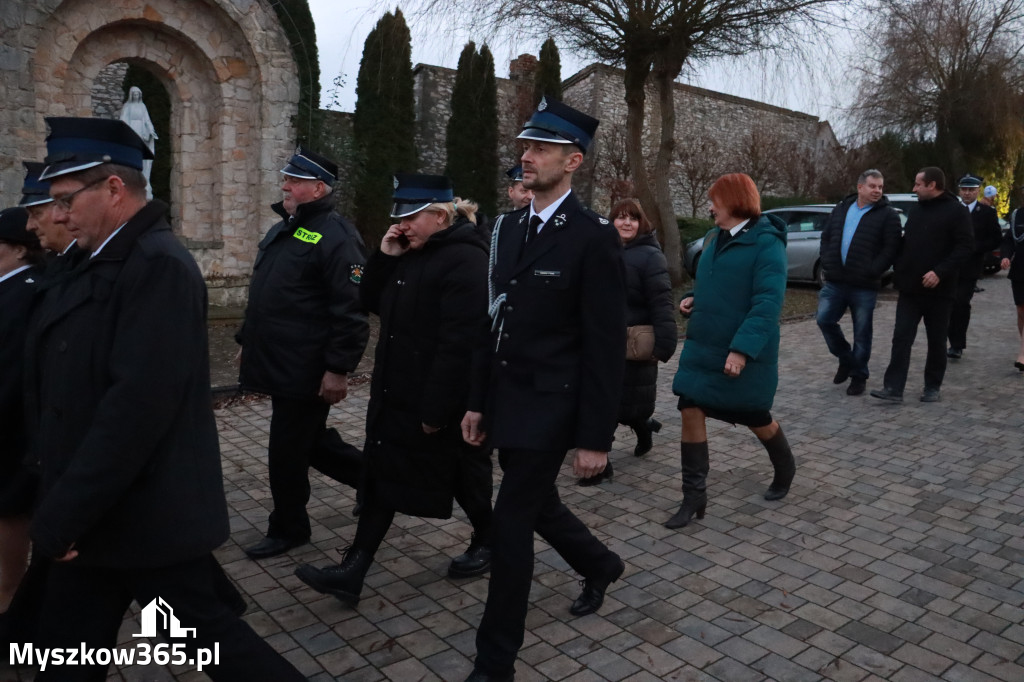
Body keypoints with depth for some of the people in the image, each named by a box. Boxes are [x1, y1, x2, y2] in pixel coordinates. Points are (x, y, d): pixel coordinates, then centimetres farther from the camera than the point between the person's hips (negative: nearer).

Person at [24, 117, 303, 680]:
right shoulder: (104, 262, 10)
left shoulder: (157, 265, -20)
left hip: (145, 516, -9)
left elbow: (140, 403, -27)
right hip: (96, 516, 9)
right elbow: (72, 385, 14)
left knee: (209, 636, 6)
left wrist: (60, 515, -21)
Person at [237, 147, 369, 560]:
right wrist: (247, 342, 22)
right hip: (277, 366, 9)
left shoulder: (336, 237, -16)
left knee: (287, 454, 4)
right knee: (311, 442, 19)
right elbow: (262, 296, 22)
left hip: (306, 372, -9)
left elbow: (351, 312, -21)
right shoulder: (282, 230, 14)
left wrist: (339, 369, -23)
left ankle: (288, 529, 24)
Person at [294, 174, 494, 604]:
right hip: (395, 395, 9)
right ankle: (352, 572, 16)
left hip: (436, 402, -8)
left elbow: (458, 343, -25)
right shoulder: (410, 254, 11)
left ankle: (491, 542, 38)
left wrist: (436, 409, -24)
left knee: (462, 475, 12)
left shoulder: (464, 260, -19)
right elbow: (372, 304, 14)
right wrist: (384, 258, -2)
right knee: (381, 479, 10)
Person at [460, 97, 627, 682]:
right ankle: (600, 565, 52)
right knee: (537, 504, 22)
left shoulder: (595, 237, -14)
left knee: (511, 523, -2)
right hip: (506, 401, 8)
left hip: (549, 407, -7)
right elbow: (497, 320, 11)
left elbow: (606, 345, -15)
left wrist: (597, 437, -15)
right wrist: (478, 400, 11)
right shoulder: (509, 226, 8)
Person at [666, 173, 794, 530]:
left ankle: (785, 469, 43)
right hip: (702, 348, 7)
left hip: (743, 354, -7)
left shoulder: (766, 244, -16)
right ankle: (694, 495, 12)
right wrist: (693, 299, 0)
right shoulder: (715, 238, 9)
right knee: (691, 413, 0)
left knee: (755, 418, 12)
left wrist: (742, 349, -31)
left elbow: (768, 303, -24)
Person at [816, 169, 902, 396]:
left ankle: (858, 375, 18)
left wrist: (872, 272, -14)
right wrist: (827, 264, 4)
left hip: (864, 286, -4)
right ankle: (846, 358, 23)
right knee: (824, 320, -1)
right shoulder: (841, 209, 12)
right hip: (835, 282, 4)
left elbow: (891, 248, -7)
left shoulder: (887, 215, -2)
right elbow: (826, 237, 16)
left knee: (862, 333, 4)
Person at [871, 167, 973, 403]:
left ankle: (932, 387, 18)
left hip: (938, 290, -5)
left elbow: (965, 247, -14)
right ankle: (893, 388, -5)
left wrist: (940, 272, -24)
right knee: (901, 337, -3)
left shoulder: (956, 211, -6)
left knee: (936, 340, 6)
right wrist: (899, 276, 10)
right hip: (910, 289, 5)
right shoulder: (916, 210, 14)